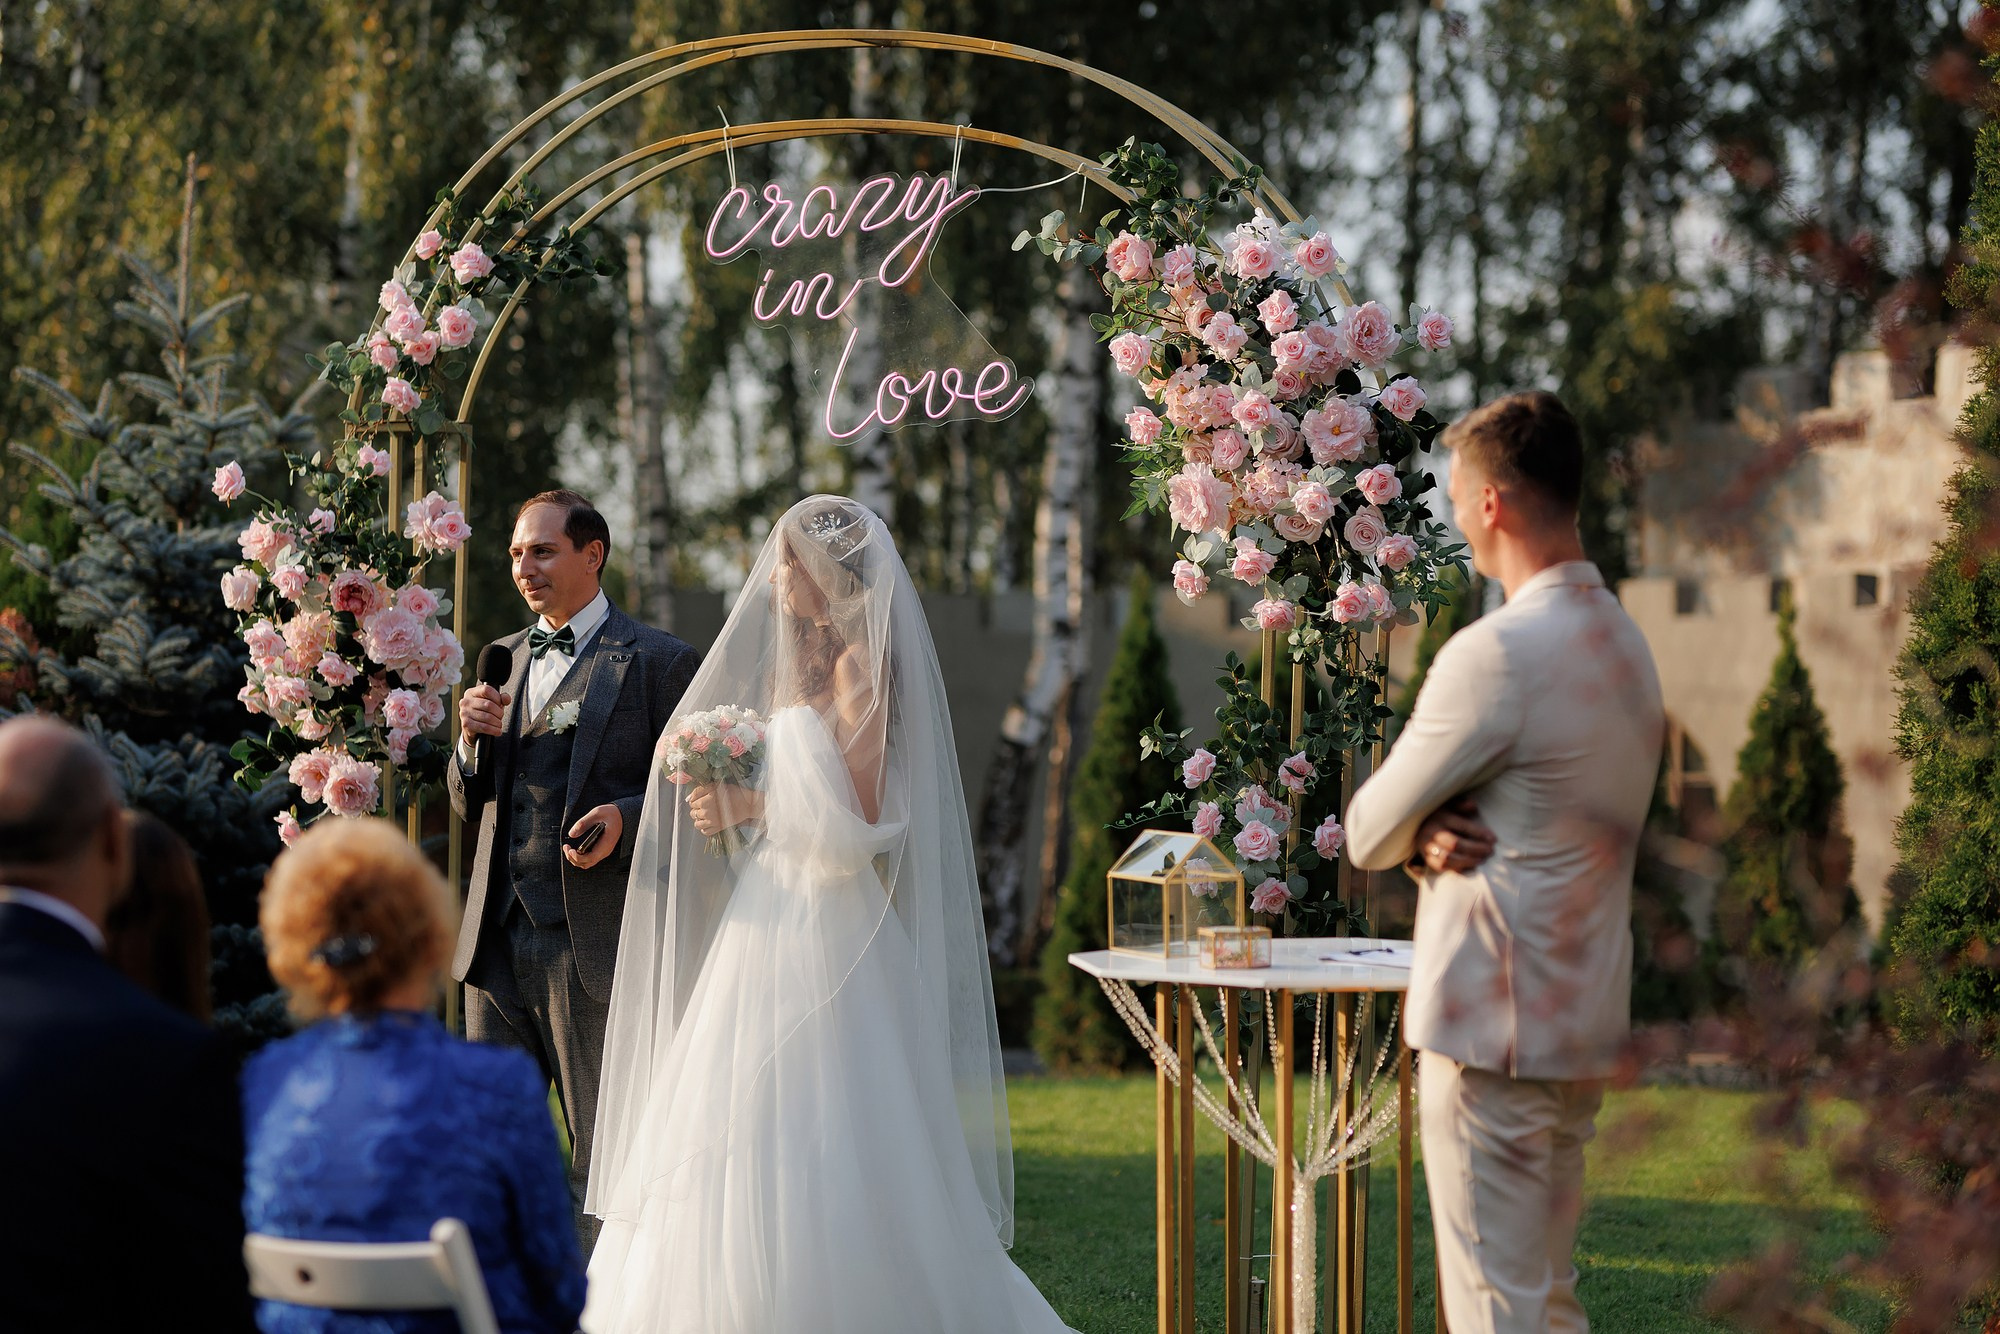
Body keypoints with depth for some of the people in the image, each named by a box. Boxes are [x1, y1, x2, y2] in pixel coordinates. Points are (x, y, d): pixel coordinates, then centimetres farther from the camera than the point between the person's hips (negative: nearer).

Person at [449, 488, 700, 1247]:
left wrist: (625, 820, -20)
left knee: (602, 1157, 1)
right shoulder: (501, 660, 17)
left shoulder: (658, 663, -1)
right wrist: (471, 740, 0)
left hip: (592, 944, -6)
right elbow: (469, 807, 19)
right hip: (496, 940, 6)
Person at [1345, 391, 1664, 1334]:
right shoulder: (1625, 643, 12)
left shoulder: (1495, 655, -18)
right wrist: (1437, 836, -3)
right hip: (1588, 1021, 9)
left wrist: (1420, 833, 11)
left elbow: (1367, 832, -10)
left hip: (1494, 1023, -9)